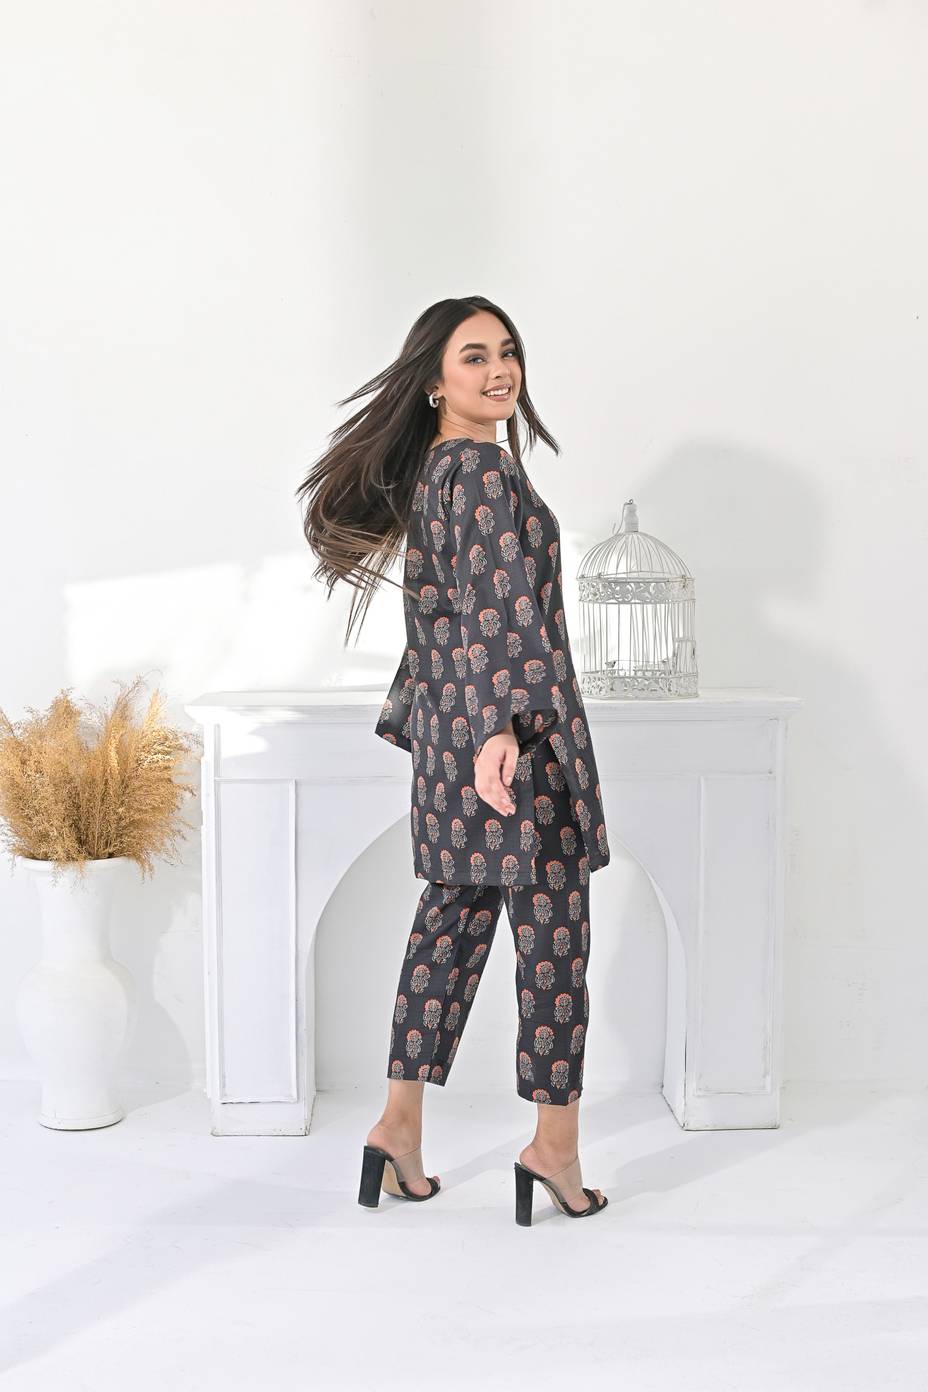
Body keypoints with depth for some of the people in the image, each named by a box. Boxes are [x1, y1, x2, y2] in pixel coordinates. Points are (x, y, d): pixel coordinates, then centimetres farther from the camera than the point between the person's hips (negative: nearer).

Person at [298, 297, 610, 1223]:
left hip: (450, 731, 9)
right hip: (517, 729, -9)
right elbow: (501, 607, -24)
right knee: (552, 934, 0)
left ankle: (399, 1126, 17)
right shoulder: (484, 469, -12)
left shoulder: (427, 472, 16)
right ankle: (555, 1143, 7)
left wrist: (412, 720, 29)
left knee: (451, 921, 12)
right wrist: (503, 727, -32)